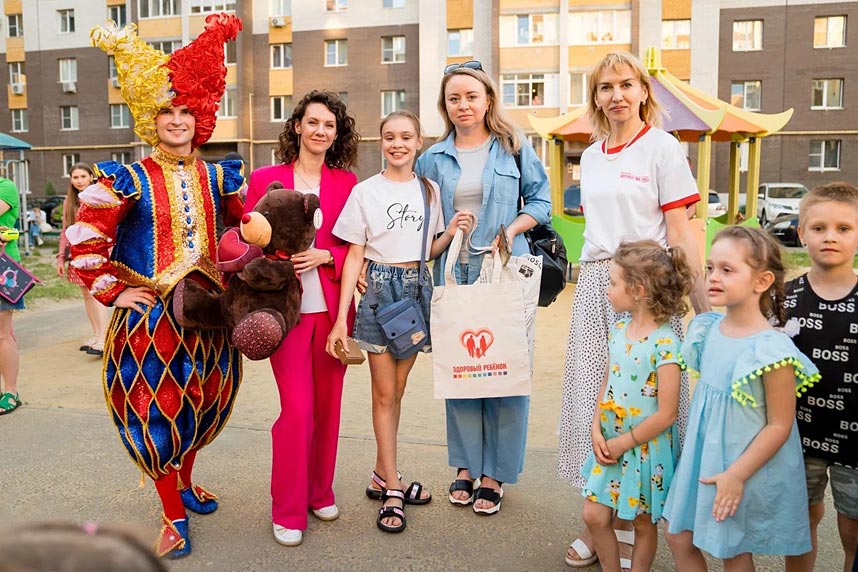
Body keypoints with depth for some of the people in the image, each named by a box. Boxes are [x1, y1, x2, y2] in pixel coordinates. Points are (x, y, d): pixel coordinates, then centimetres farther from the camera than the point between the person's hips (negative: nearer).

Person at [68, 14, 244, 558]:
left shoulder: (216, 177, 5)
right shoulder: (129, 181, -7)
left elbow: (247, 227, 18)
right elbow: (83, 241, -5)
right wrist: (112, 292, -7)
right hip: (150, 314, -4)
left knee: (201, 402, 16)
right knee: (157, 411, 2)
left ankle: (185, 481, 43)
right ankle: (174, 518, 19)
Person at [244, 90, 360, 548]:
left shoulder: (346, 181, 7)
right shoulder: (265, 179, 2)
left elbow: (356, 247, 7)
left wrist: (324, 256, -11)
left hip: (332, 307, 3)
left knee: (328, 404, 10)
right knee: (297, 407, -6)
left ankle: (320, 492, 30)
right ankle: (288, 511, 11)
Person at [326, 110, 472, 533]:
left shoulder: (429, 190, 8)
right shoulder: (365, 192, -2)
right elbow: (354, 257, -3)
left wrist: (450, 233, -7)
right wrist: (341, 319, -8)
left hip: (417, 288, 4)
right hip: (380, 288, -3)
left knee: (397, 390, 11)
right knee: (384, 392, 1)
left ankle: (382, 477, 24)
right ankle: (393, 488, 12)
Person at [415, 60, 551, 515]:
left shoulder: (514, 148, 5)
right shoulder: (433, 158, 10)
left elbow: (540, 201, 7)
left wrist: (511, 230, -10)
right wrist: (447, 230, -4)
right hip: (453, 273, 2)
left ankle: (494, 473, 13)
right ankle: (465, 466, 22)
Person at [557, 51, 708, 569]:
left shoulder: (662, 146, -3)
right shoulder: (590, 156, 14)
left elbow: (680, 233, -8)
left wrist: (704, 306, -12)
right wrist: (598, 276, 17)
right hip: (594, 281, 6)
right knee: (593, 395, 7)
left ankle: (632, 524, 17)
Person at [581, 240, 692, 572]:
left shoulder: (664, 343, -21)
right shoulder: (619, 330, 1)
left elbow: (666, 414, -20)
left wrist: (624, 443, -13)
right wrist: (597, 430, -4)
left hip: (646, 448, -6)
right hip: (611, 442, 6)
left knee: (643, 523, 13)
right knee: (594, 515, 10)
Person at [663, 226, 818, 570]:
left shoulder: (772, 350, -24)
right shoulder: (709, 329, -3)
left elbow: (779, 426, -19)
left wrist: (736, 475, -18)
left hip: (747, 469, -7)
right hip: (702, 459, 7)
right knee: (679, 536, 17)